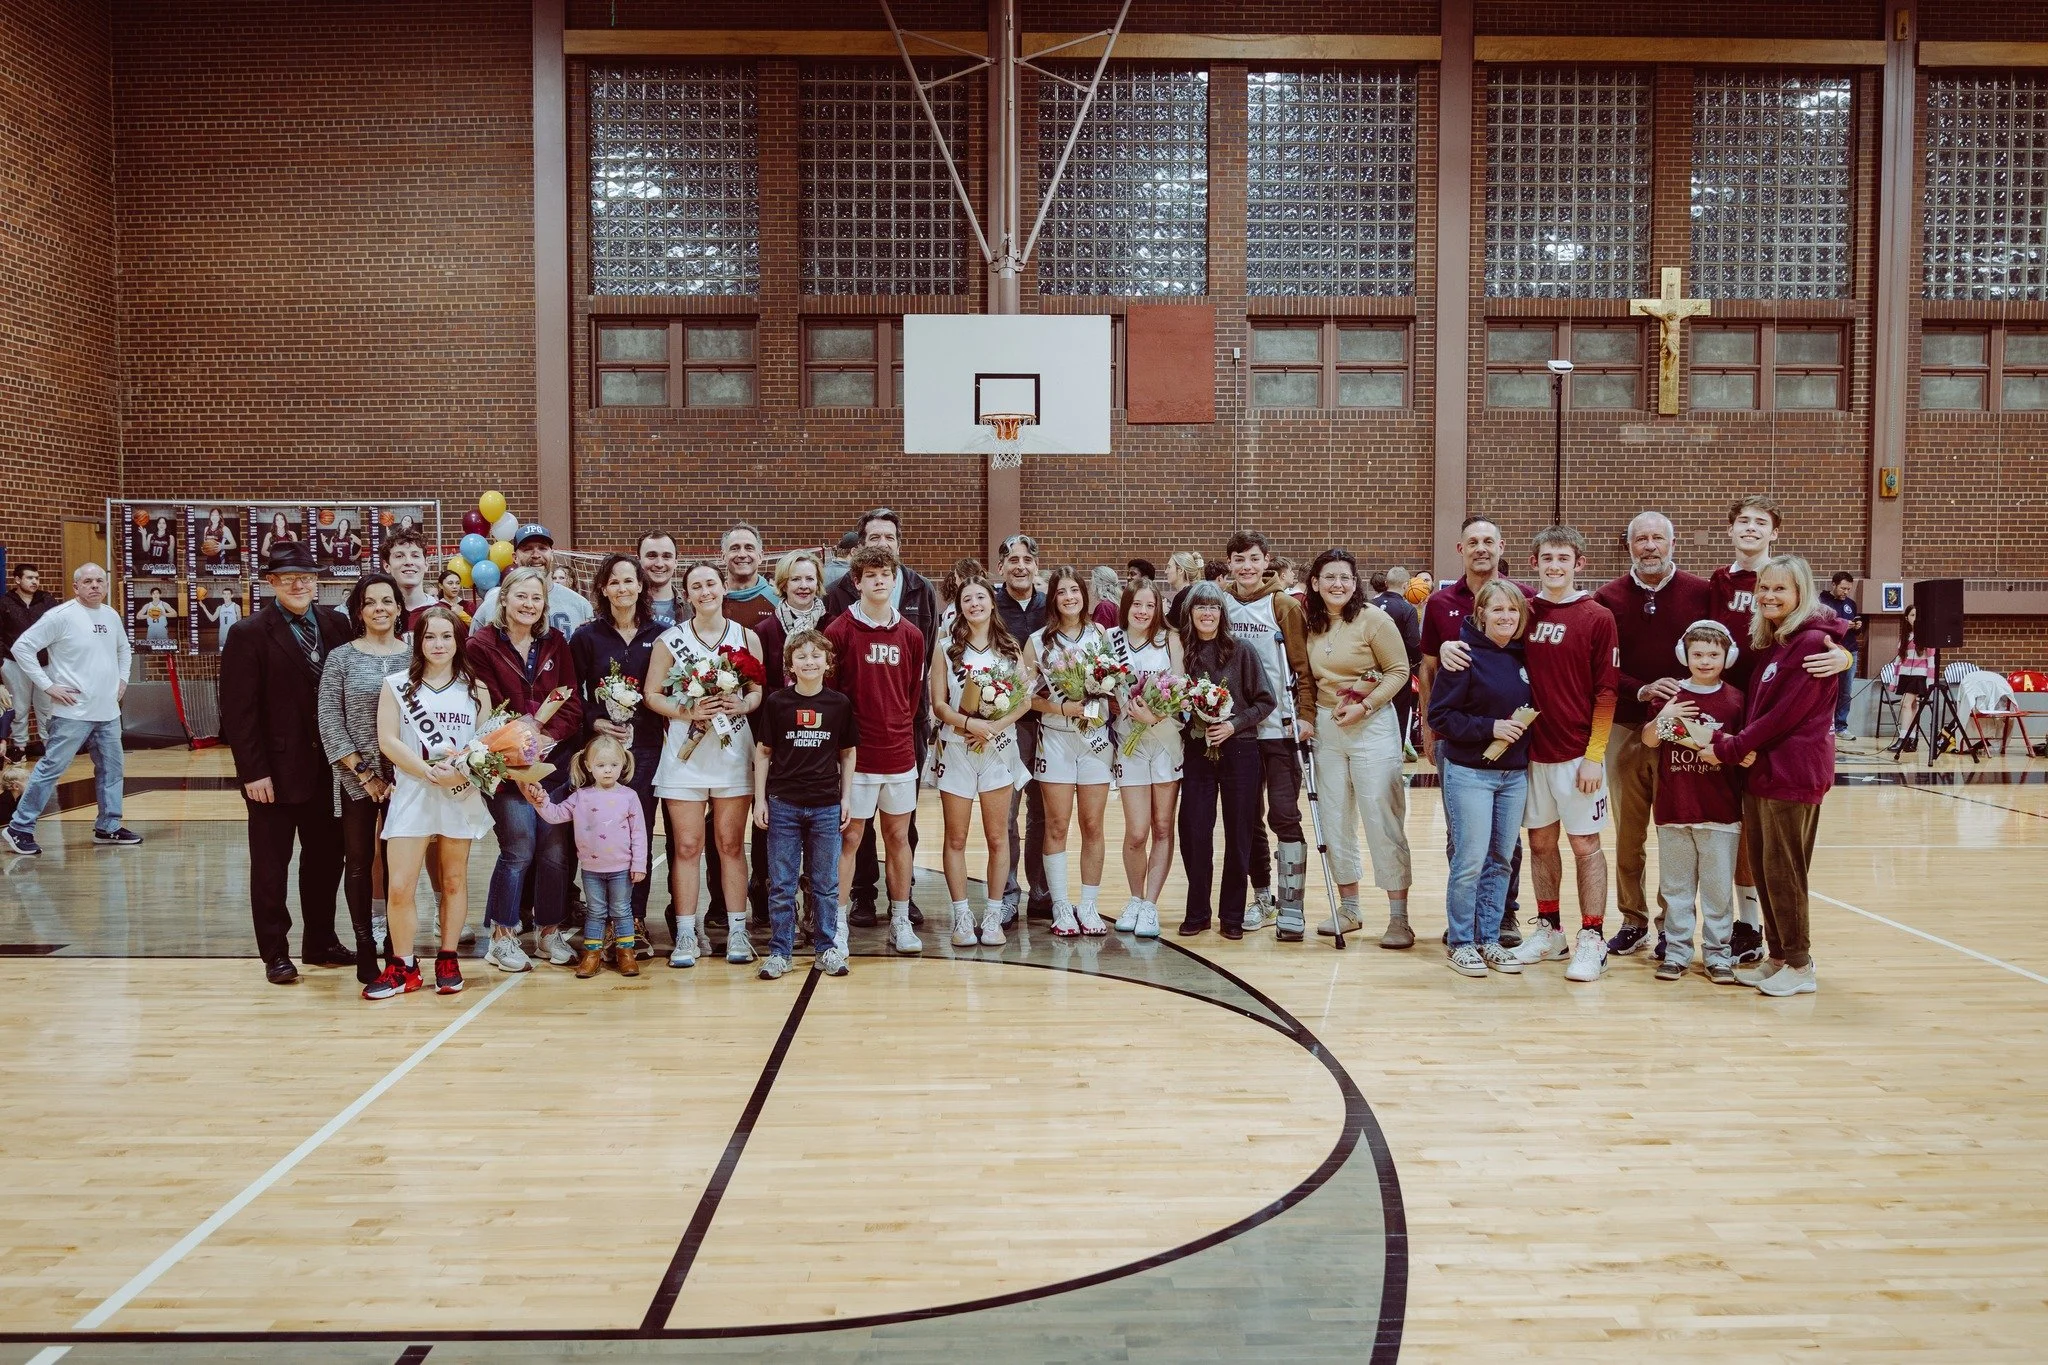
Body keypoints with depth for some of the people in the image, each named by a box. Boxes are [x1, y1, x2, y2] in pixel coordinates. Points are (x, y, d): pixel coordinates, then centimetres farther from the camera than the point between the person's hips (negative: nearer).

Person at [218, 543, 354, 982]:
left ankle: (321, 942, 27)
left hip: (329, 767, 4)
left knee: (327, 858, 13)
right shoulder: (249, 634, -7)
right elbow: (238, 710, -10)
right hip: (277, 771, -4)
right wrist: (253, 771, -14)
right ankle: (275, 954, 17)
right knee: (271, 866, 7)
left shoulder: (337, 625, 4)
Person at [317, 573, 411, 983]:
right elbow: (329, 721, -2)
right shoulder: (341, 658, 1)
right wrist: (362, 772, -8)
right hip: (356, 778, 0)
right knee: (358, 862, 4)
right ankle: (365, 948, 13)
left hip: (404, 777, 1)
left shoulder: (415, 656, 3)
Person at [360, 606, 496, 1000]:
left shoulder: (475, 689, 8)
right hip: (411, 794, -1)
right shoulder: (396, 686, 3)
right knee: (400, 887, -5)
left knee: (454, 881, 9)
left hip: (461, 796, 1)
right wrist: (432, 773, -15)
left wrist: (467, 770, -16)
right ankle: (402, 967, 9)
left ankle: (448, 960, 20)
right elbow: (388, 741, -5)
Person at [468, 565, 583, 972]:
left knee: (555, 849, 4)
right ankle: (502, 937, 10)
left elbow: (573, 703, 5)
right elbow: (486, 710, -6)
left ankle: (551, 932, 18)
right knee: (519, 850, -5)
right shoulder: (482, 646, -3)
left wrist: (551, 735, -11)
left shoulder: (555, 643, 9)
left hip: (555, 759, 4)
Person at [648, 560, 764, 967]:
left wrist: (741, 705, -13)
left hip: (733, 753, 1)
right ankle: (686, 935, 8)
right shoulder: (670, 639, 1)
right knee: (686, 846, 1)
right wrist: (688, 712, -16)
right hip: (685, 754, -1)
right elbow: (653, 694, 0)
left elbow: (759, 690, 8)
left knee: (731, 844, 7)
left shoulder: (746, 637, 5)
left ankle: (737, 931, 13)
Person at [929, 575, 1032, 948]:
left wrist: (995, 726, -13)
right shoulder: (947, 648, 3)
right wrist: (969, 723, -18)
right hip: (955, 748, -1)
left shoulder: (1010, 647, 7)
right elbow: (938, 704, -2)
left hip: (998, 749, 1)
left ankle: (993, 916, 11)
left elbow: (1025, 700, 2)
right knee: (956, 839, 2)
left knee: (997, 838, 3)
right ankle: (962, 917, 10)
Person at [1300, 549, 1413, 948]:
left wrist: (1364, 706, -16)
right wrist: (1306, 717, 6)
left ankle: (1398, 918, 0)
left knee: (1382, 821, -6)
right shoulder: (1310, 625, 7)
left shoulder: (1373, 618, -9)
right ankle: (1348, 907, 22)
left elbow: (1399, 671, -8)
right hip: (1326, 729, 6)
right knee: (1334, 820, 10)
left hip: (1372, 726, -5)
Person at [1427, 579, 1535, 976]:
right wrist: (1490, 727, -19)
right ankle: (1459, 942, 8)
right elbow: (1440, 716, -12)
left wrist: (1523, 726, 1)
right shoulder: (1465, 657, -10)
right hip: (1469, 773, -6)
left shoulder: (1523, 657, 8)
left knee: (1501, 859, 9)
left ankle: (1489, 939, 20)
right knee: (1471, 860, -5)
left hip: (1515, 774, 6)